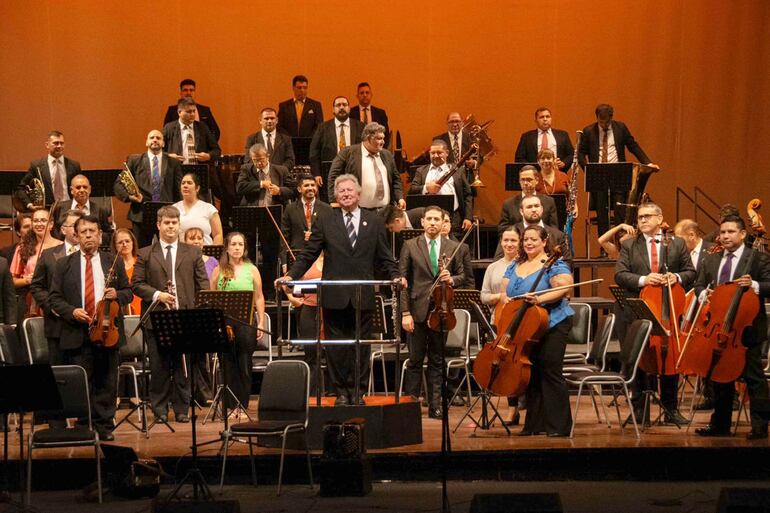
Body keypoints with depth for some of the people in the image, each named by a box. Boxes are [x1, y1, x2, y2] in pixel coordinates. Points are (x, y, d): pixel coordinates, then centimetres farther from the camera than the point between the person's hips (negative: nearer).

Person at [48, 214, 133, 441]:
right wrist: (72, 311, -12)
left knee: (106, 382, 4)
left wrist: (117, 295, -10)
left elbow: (128, 293, 12)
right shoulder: (64, 264, 7)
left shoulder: (114, 262, 10)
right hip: (77, 333, -1)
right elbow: (54, 297, 5)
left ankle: (104, 425, 11)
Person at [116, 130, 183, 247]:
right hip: (141, 215, 0)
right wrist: (129, 196, -11)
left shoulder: (173, 162, 9)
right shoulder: (134, 161, 8)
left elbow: (179, 189, 9)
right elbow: (118, 184, 7)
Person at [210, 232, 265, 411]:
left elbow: (259, 298, 8)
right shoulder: (219, 271, 7)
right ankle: (230, 407, 8)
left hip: (246, 321, 0)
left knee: (244, 366, 2)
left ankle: (243, 406, 9)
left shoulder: (252, 270, 7)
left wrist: (261, 323, 1)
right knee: (228, 365, 3)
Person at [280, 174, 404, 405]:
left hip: (362, 296, 0)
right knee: (336, 347, 3)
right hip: (334, 296, 0)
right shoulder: (325, 223, 6)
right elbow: (308, 255, 4)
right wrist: (290, 276, -7)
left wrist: (396, 276, -9)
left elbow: (384, 257, 8)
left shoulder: (375, 222, 8)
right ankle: (341, 392, 12)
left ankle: (357, 391, 12)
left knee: (361, 346, 4)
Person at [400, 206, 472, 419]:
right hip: (418, 311, -2)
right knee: (415, 361, 2)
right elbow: (402, 281, -1)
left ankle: (435, 406, 13)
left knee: (437, 361, 7)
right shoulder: (410, 246, 2)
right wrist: (405, 312, -8)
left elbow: (462, 276, 15)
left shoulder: (453, 247, 9)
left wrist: (451, 279, -9)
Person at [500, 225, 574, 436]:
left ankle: (559, 425, -4)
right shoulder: (515, 266, 15)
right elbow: (505, 293, 16)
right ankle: (534, 424, 16)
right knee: (531, 375, 9)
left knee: (550, 374, -8)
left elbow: (564, 288, -18)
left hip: (551, 326, -7)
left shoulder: (554, 265, -5)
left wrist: (540, 299, -29)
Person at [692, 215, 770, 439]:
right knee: (720, 377, 13)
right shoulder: (711, 260, 14)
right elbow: (699, 286, 15)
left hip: (747, 328, -6)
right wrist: (703, 293, -7)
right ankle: (720, 424, 22)